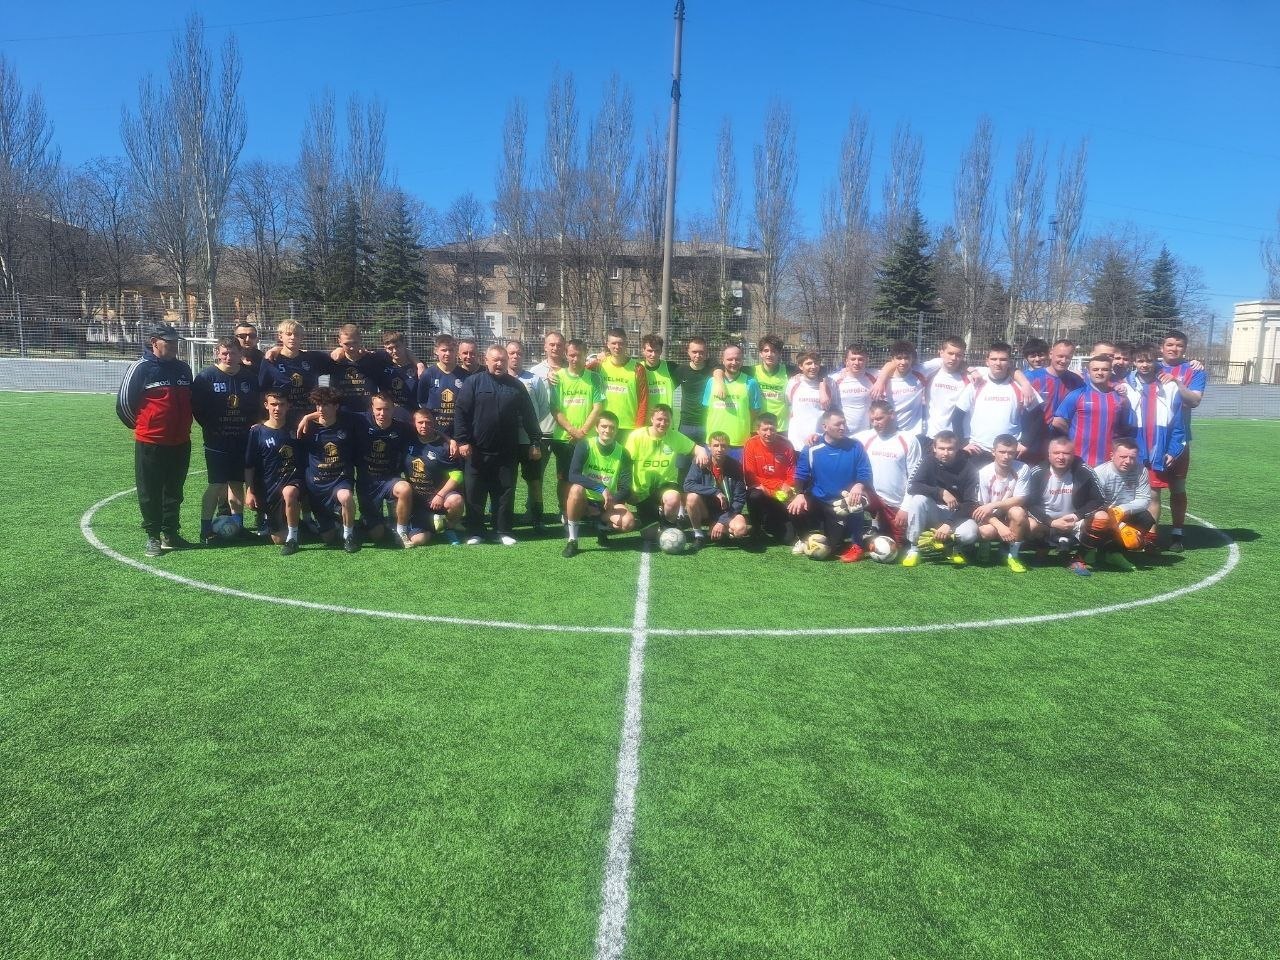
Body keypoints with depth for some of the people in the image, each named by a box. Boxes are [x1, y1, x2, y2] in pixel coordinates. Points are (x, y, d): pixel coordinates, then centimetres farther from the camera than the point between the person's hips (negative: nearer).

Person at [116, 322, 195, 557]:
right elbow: (124, 403, -2)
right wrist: (143, 425, 8)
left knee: (174, 491, 12)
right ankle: (153, 536, 14)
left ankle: (170, 533, 22)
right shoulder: (141, 368, -7)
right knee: (150, 492, 4)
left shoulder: (183, 368, 9)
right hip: (150, 443, -5)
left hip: (180, 442, 5)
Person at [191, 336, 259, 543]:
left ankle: (238, 524, 20)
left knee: (237, 483, 11)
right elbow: (197, 407, -4)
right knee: (217, 484, -5)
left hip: (242, 441, 4)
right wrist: (210, 428, -5)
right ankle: (206, 528, 4)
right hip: (216, 442, -4)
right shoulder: (206, 376, -6)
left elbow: (257, 405, 13)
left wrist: (250, 425, 2)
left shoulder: (249, 377, 5)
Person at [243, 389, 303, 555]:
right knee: (278, 539, 1)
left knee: (289, 493, -40)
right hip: (268, 488, 1)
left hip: (293, 481, -1)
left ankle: (293, 538, -20)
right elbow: (249, 466, 2)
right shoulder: (257, 431, -1)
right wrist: (249, 491, -5)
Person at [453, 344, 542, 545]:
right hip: (478, 451, -2)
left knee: (505, 493, 6)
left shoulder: (515, 385, 9)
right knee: (475, 493, 4)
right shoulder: (474, 382, 0)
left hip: (507, 452, 2)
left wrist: (534, 442, 7)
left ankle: (504, 532, 16)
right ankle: (475, 532, 14)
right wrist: (462, 440, -11)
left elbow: (528, 415, 11)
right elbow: (460, 412, -4)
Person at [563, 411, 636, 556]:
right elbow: (573, 475, -25)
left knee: (629, 522, -27)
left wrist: (612, 501, -24)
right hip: (585, 502, -2)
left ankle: (603, 528, 9)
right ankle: (571, 540, -20)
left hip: (608, 504, 2)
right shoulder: (585, 446, -11)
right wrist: (601, 488, -35)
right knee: (577, 489, -36)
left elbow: (625, 490, -5)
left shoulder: (622, 454, -4)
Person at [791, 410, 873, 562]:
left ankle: (856, 545, -6)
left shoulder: (855, 447, -4)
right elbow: (800, 476, -2)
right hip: (818, 502, 1)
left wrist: (859, 486, -28)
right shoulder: (811, 450, -3)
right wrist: (800, 495, -22)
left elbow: (865, 475, -5)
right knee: (795, 508, -25)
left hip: (843, 502, -1)